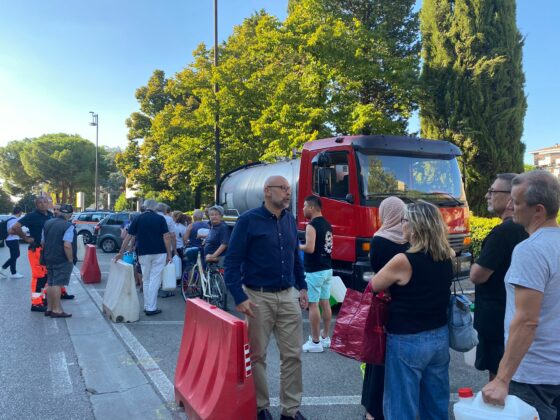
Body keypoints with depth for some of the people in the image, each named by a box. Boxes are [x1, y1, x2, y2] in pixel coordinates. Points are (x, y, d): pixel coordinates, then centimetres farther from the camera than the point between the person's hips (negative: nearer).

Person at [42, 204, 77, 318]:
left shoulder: (47, 223, 9)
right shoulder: (68, 226, -16)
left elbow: (43, 242, 15)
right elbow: (67, 245, -24)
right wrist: (71, 259, -13)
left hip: (49, 259, 8)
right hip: (62, 260, -7)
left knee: (50, 284, 15)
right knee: (57, 284, -5)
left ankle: (49, 308, 22)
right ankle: (56, 310, -1)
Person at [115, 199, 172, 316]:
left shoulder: (138, 219, 5)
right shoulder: (160, 218, -1)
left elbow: (128, 237, 6)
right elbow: (166, 237, -7)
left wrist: (121, 253, 13)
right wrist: (169, 254, -2)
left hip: (143, 253, 3)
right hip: (159, 253, -2)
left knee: (146, 280, 14)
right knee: (155, 280, -1)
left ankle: (147, 306, 18)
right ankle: (151, 308, -2)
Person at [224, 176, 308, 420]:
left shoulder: (290, 220, 9)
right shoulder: (248, 220, -9)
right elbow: (232, 261, -10)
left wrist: (302, 286, 15)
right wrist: (240, 297, -17)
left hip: (288, 296, 5)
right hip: (259, 297, -5)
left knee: (293, 354, 8)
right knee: (257, 355, 9)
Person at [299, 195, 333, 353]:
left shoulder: (311, 225, -16)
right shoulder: (327, 225, 11)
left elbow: (310, 248, -24)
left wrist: (297, 246, -7)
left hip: (314, 271, -9)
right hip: (327, 269, 9)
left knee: (313, 305, -3)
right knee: (325, 302, 14)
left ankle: (315, 342, 2)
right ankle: (325, 337, 23)